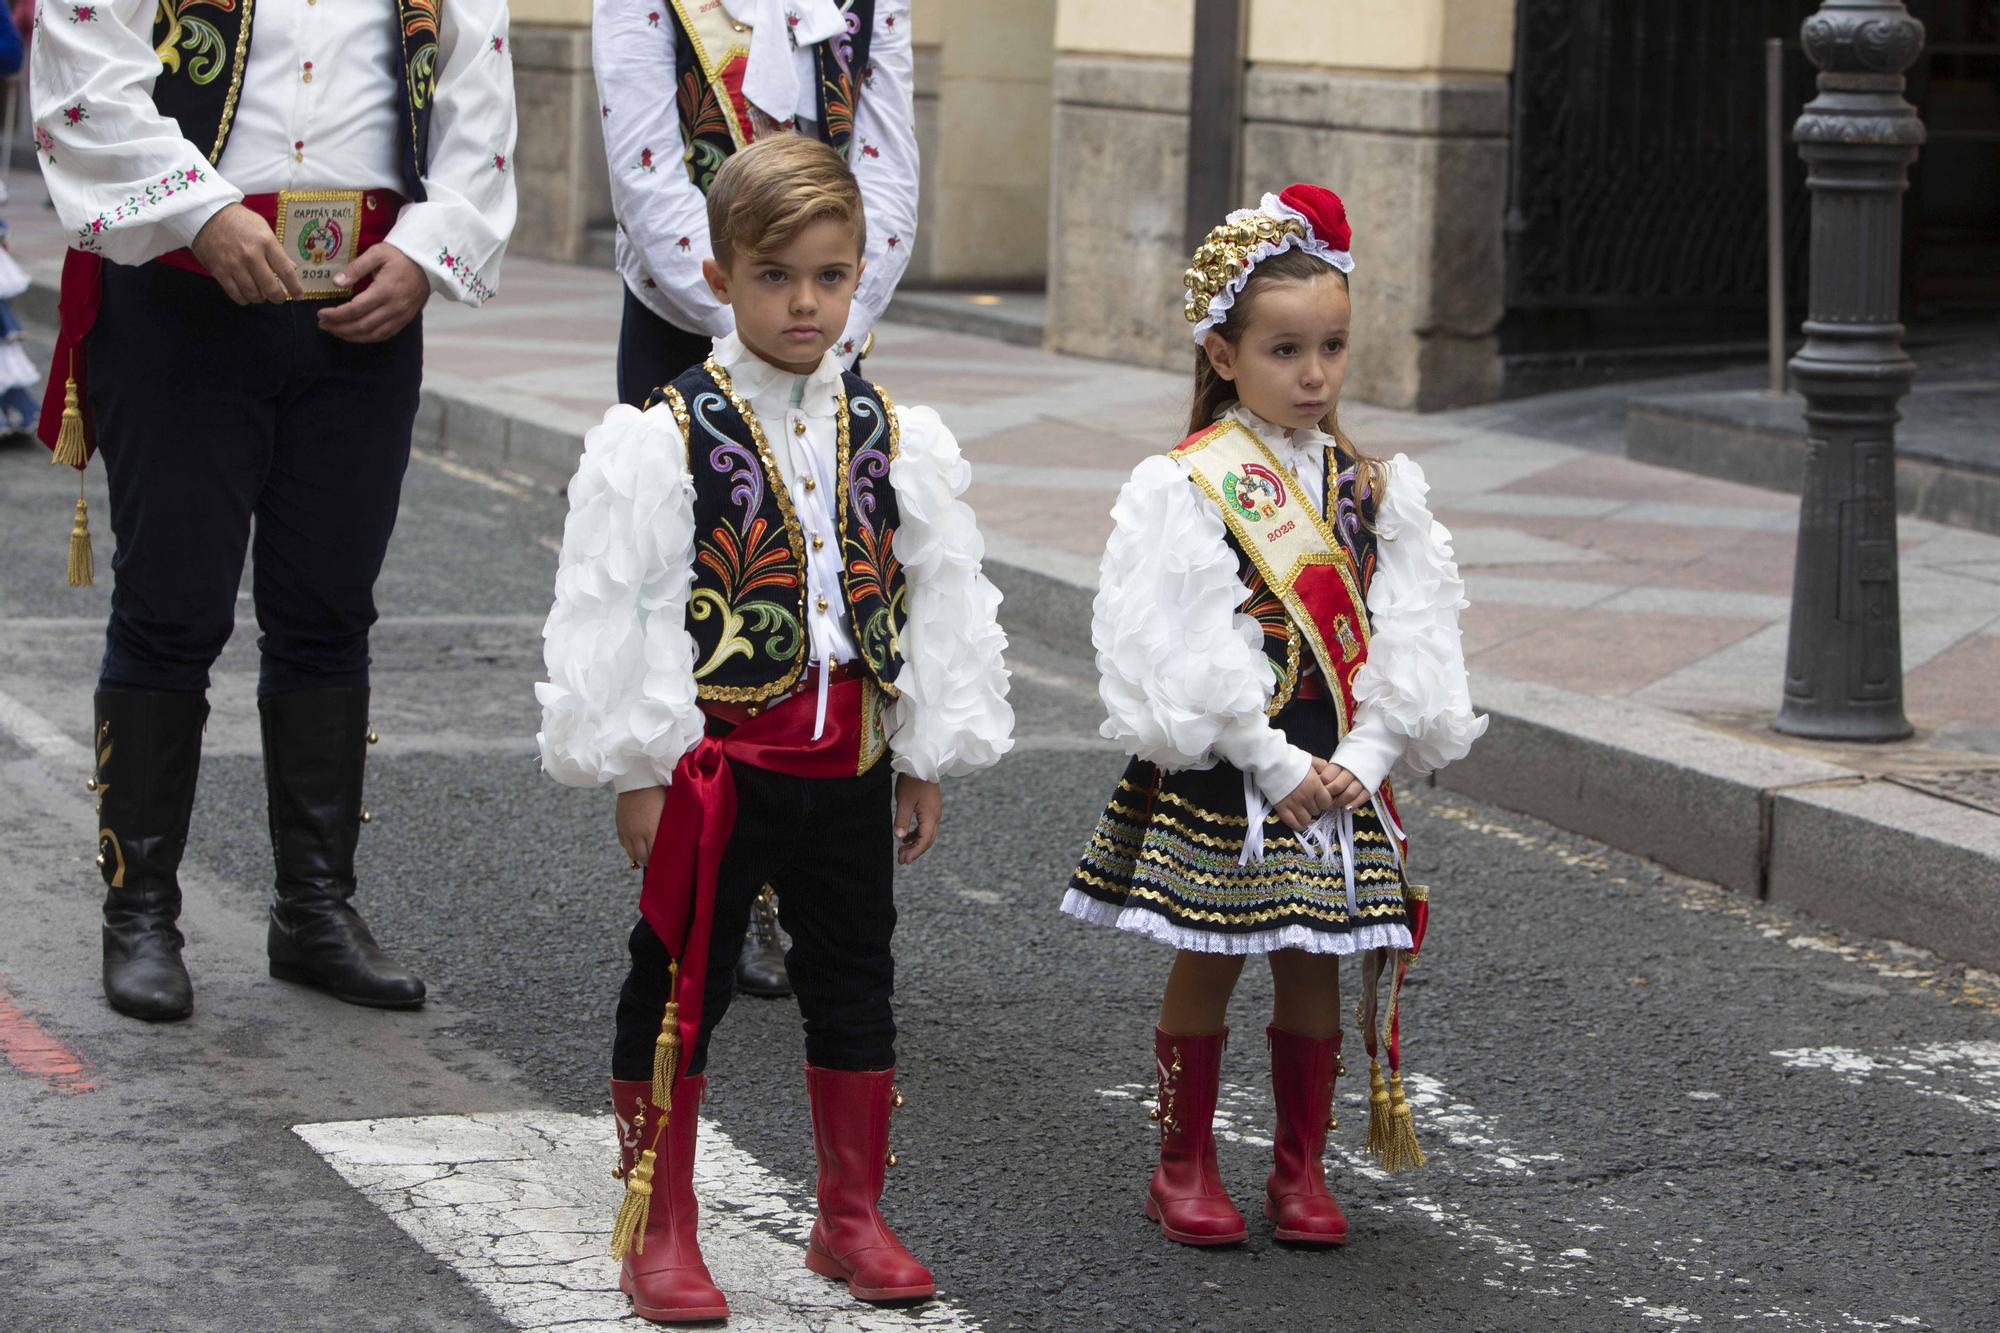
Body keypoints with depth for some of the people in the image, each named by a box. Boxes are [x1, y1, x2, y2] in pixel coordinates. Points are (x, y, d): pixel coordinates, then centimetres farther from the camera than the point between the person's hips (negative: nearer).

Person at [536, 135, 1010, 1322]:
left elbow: (942, 601, 9)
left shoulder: (898, 441, 3)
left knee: (855, 983, 13)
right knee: (681, 985, 4)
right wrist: (639, 770, -12)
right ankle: (660, 1231, 16)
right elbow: (617, 614, -10)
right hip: (712, 762, -4)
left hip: (849, 764, 4)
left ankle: (853, 1216, 28)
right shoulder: (664, 441, -10)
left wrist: (930, 759, 8)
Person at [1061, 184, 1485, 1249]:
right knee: (1206, 964, 5)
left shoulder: (1369, 487, 6)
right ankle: (1184, 1164, 18)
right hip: (1223, 770, -4)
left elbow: (1404, 632, 4)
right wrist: (1277, 765, -16)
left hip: (1339, 774, 4)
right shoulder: (1187, 486, -9)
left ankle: (1301, 1166, 21)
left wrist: (1366, 755, -9)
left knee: (1316, 969, 10)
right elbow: (1186, 648, -14)